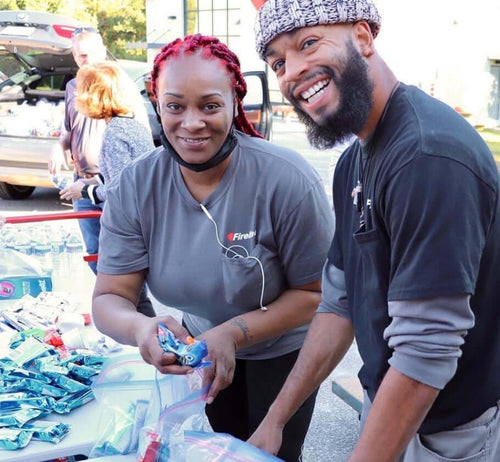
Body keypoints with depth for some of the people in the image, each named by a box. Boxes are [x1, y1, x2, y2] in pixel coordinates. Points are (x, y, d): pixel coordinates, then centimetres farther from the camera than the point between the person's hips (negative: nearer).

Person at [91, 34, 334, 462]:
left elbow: (316, 293, -19)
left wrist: (234, 331, -32)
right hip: (200, 352, 3)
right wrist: (139, 327, -38)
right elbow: (109, 297, -15)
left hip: (281, 354, -3)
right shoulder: (135, 187, -17)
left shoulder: (288, 180, -28)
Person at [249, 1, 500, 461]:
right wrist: (275, 419, 2)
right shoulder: (354, 162, 2)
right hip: (384, 405, 8)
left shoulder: (429, 155, -28)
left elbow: (426, 353, -29)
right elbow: (340, 301, 3)